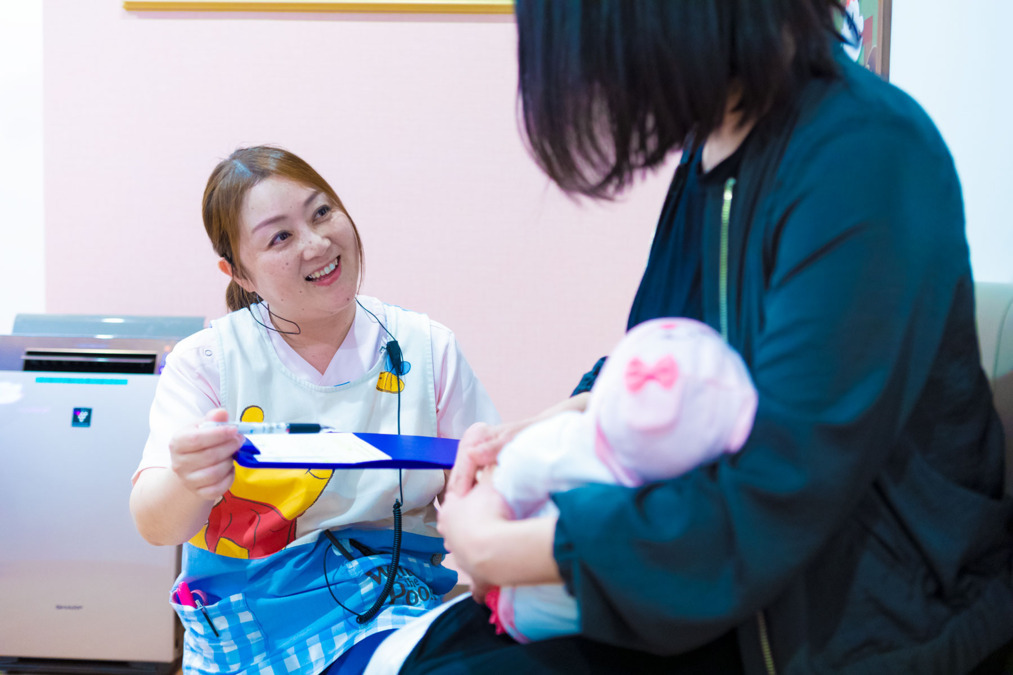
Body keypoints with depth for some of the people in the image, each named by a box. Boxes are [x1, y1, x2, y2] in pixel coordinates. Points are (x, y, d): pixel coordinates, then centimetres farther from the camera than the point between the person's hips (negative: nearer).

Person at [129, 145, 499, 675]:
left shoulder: (426, 349, 4)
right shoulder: (205, 362, 0)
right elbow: (155, 526, -10)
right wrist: (188, 484, -34)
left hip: (390, 602, 1)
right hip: (243, 623, 0)